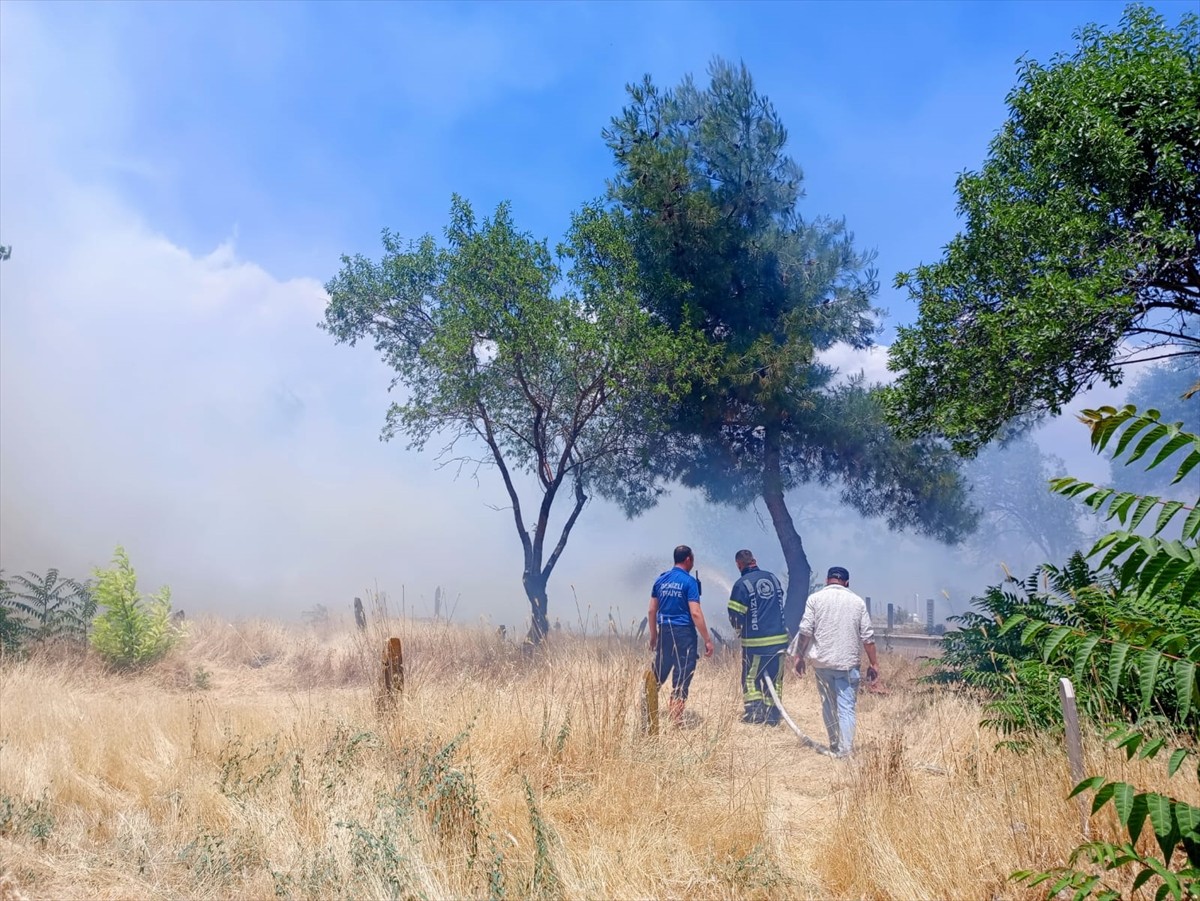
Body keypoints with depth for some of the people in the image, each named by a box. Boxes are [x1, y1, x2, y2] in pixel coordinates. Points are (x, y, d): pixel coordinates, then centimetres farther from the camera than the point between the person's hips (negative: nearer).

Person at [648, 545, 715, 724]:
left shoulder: (661, 580, 8)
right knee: (682, 676, 1)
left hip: (664, 632, 5)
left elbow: (652, 611, 10)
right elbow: (695, 613, -14)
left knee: (658, 674, 14)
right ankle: (675, 718, 4)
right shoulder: (689, 581, -8)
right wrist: (707, 640, -10)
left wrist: (653, 635, 19)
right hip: (684, 633, -5)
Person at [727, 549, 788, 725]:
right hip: (779, 638, 5)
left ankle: (753, 716, 4)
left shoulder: (742, 584, -11)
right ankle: (772, 718, 15)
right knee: (775, 680, 12)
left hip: (755, 641, -4)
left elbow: (735, 616, -10)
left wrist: (739, 629, 12)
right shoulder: (773, 578, 4)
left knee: (750, 679, 9)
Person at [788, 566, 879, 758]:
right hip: (848, 663, -1)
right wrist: (874, 664, 8)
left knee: (828, 705, 16)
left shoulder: (815, 598, 2)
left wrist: (800, 657, 5)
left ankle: (834, 745, 25)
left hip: (822, 662, 1)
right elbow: (867, 637, 3)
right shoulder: (857, 601, 5)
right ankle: (844, 751, -8)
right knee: (846, 708, -1)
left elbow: (805, 630, -4)